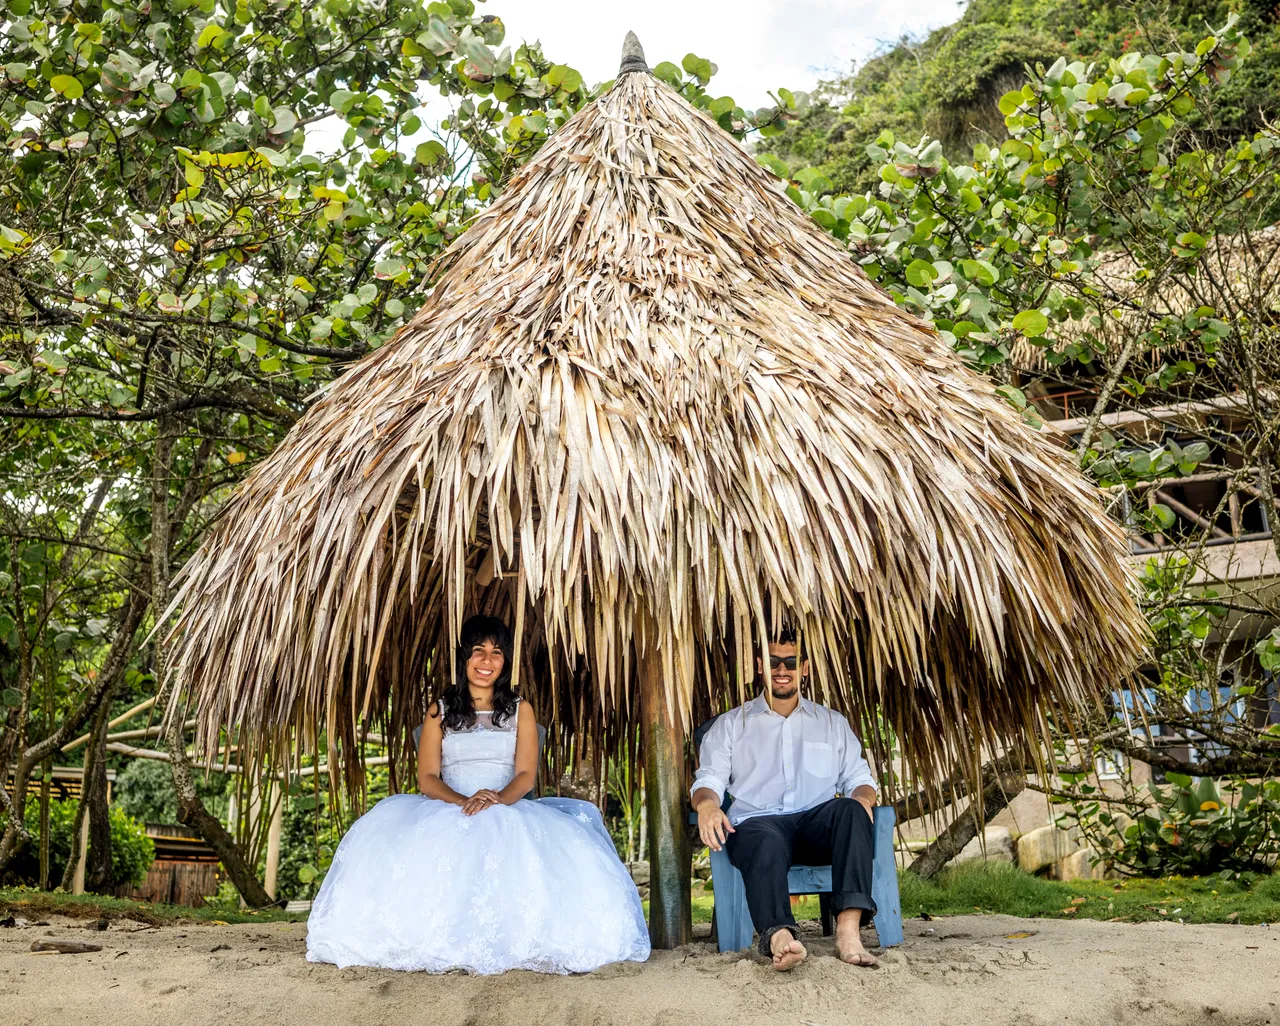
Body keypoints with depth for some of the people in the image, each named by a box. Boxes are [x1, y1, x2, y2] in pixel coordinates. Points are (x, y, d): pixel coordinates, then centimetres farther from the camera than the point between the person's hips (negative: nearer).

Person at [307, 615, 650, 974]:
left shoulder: (520, 711, 15)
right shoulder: (440, 710, 15)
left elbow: (526, 774, 2)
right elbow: (427, 778, 3)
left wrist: (499, 799, -22)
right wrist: (464, 801, -18)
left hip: (509, 813, 0)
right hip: (446, 813, 1)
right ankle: (436, 943, -26)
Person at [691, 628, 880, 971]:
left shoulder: (832, 722, 25)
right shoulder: (731, 724, 20)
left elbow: (858, 777, 19)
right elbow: (709, 778, 9)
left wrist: (862, 798, -7)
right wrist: (707, 803, -16)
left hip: (818, 822, 2)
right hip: (758, 821, -1)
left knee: (850, 811, -33)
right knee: (765, 842, -38)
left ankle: (848, 931, -44)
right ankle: (780, 937, -62)